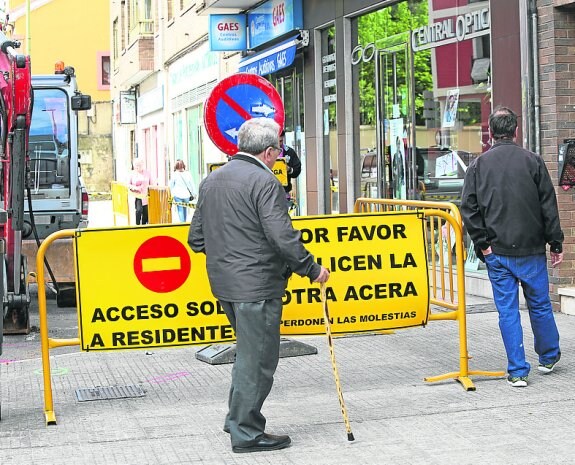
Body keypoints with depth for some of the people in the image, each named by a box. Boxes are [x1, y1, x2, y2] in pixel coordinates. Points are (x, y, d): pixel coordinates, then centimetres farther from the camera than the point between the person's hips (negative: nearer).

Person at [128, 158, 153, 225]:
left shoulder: (147, 173, 4)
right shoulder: (132, 173, 1)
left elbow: (151, 184, 10)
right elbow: (128, 184, 5)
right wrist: (134, 187, -13)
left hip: (146, 196, 2)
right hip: (137, 196, -2)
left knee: (146, 212, 4)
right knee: (139, 210, -20)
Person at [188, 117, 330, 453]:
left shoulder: (211, 181, 12)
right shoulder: (264, 182, -15)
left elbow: (197, 238, 15)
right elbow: (283, 237, -21)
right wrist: (312, 269, -10)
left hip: (224, 283, 9)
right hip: (256, 285, -9)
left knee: (249, 352, 23)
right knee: (257, 359, 1)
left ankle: (238, 419, 30)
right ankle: (247, 433, 7)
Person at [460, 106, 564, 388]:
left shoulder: (478, 165, 1)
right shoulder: (532, 161, -3)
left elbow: (468, 209, -5)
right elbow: (549, 206, -3)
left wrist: (482, 244, -1)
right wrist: (556, 244, 3)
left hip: (496, 253, 1)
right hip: (531, 251, 0)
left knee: (508, 312, 5)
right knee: (540, 305, 15)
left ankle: (517, 371, 5)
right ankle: (548, 357, 32)